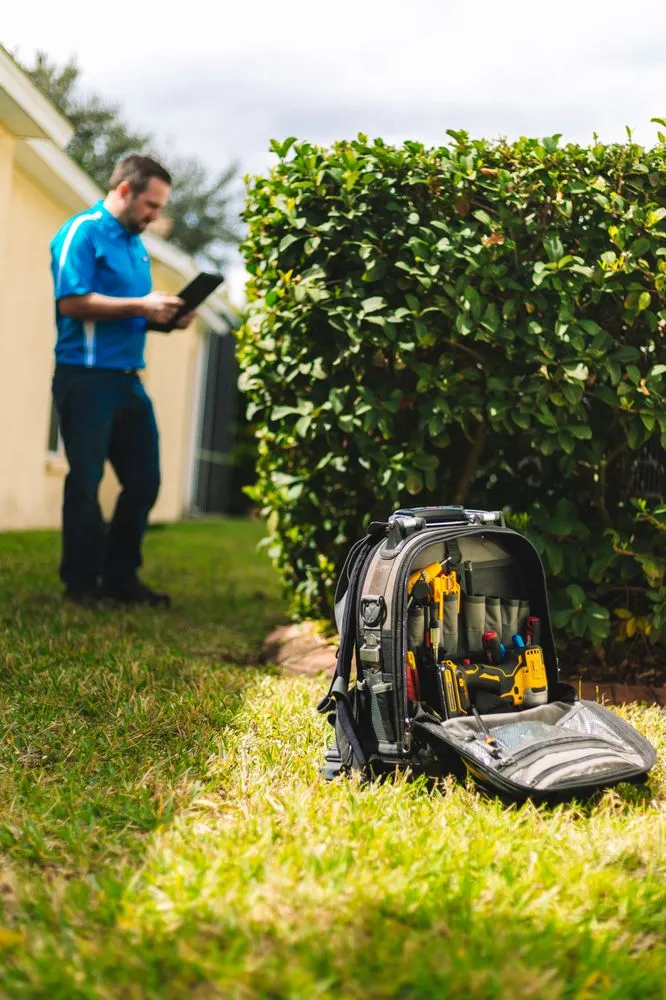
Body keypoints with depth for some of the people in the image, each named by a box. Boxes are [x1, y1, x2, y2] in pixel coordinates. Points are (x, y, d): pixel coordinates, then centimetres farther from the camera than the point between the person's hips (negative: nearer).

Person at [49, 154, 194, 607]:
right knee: (86, 482, -1)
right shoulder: (83, 231, -8)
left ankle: (121, 577, 19)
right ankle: (81, 583, 9)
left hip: (128, 378, 9)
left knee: (145, 479, 9)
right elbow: (71, 301, -19)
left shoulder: (136, 243, 17)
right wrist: (141, 306, -19)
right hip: (86, 377, -8)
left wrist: (166, 316, 3)